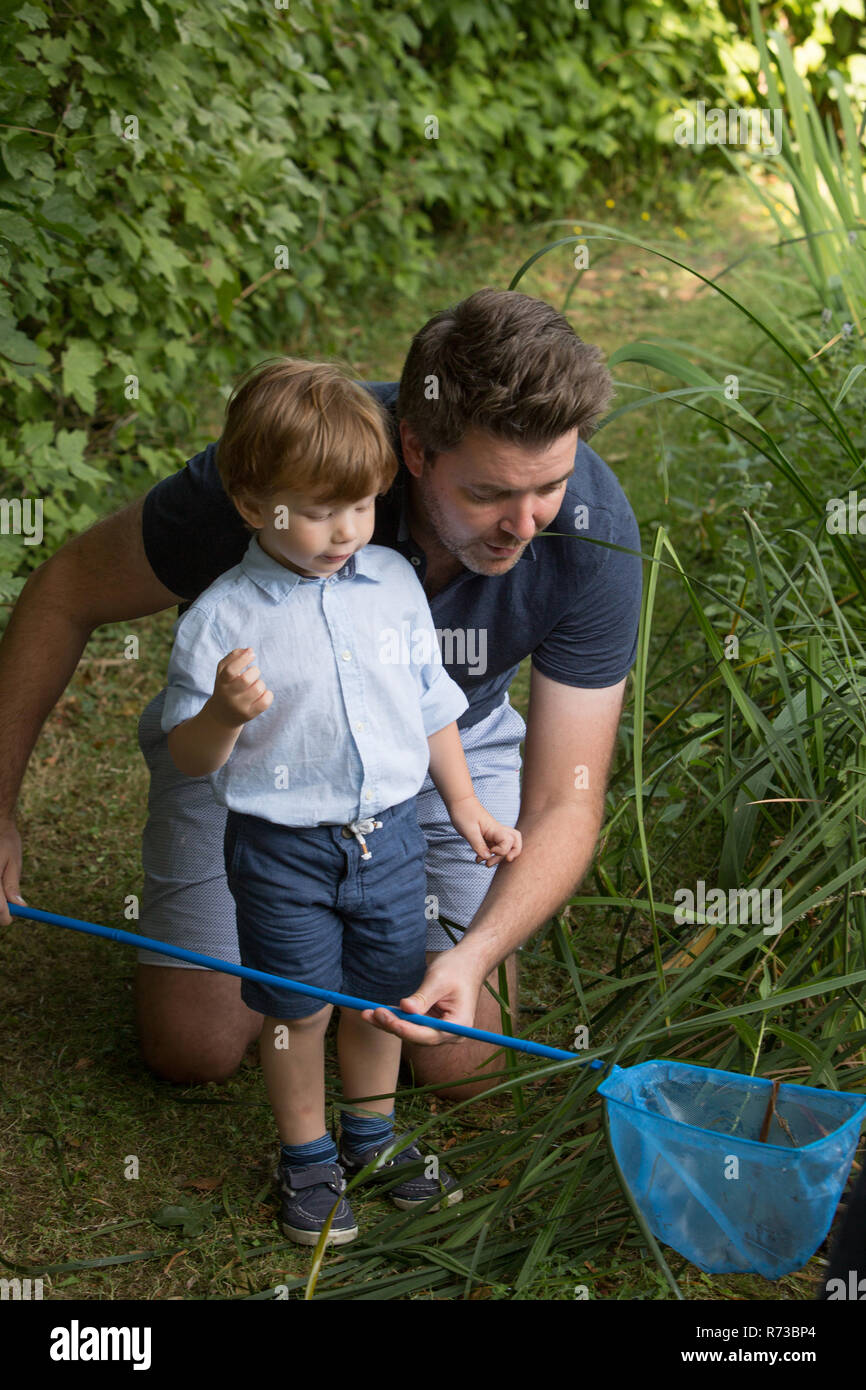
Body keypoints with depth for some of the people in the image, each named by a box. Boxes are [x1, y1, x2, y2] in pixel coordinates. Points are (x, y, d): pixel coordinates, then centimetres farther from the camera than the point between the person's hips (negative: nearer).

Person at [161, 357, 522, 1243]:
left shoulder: (396, 583, -2)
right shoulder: (221, 618, -16)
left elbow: (431, 703, 11)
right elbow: (189, 758, -12)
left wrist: (466, 807, 13)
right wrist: (224, 714, -33)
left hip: (389, 835, 4)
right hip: (282, 848, -4)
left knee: (382, 996, 18)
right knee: (297, 1010, 10)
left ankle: (372, 1132, 41)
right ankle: (306, 1156, 31)